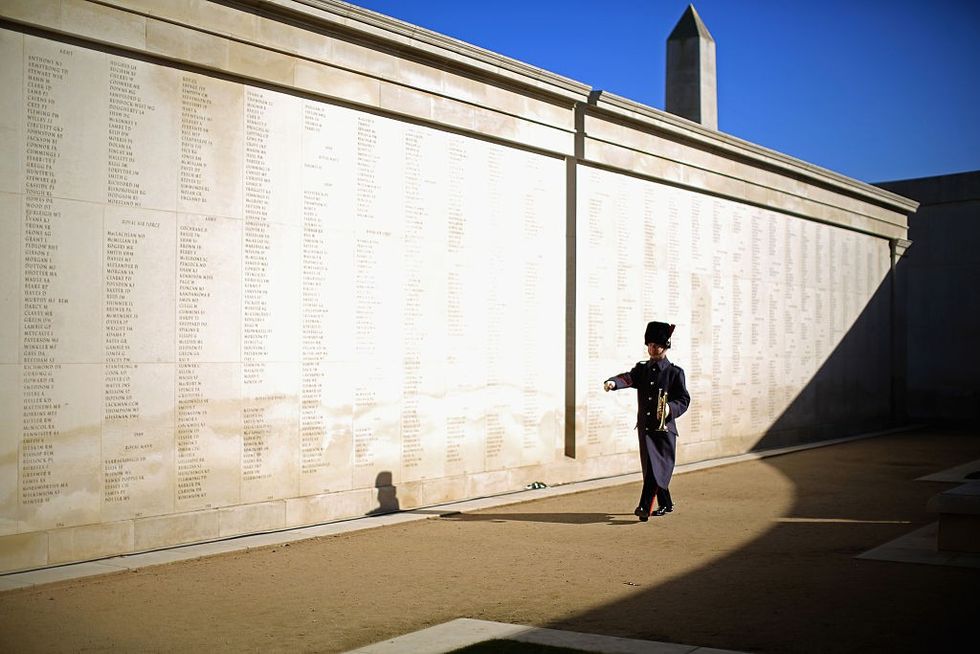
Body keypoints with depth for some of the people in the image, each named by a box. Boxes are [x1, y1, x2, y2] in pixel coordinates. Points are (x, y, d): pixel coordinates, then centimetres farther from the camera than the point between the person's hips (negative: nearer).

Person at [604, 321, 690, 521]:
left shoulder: (675, 372, -1)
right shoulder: (642, 369, 10)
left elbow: (684, 400, -3)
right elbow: (628, 378, -9)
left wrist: (670, 408, -24)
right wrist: (613, 382, -31)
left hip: (664, 428, -5)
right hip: (645, 427, 5)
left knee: (656, 468, -11)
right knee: (650, 467, 12)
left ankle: (645, 508, -14)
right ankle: (666, 505, 28)